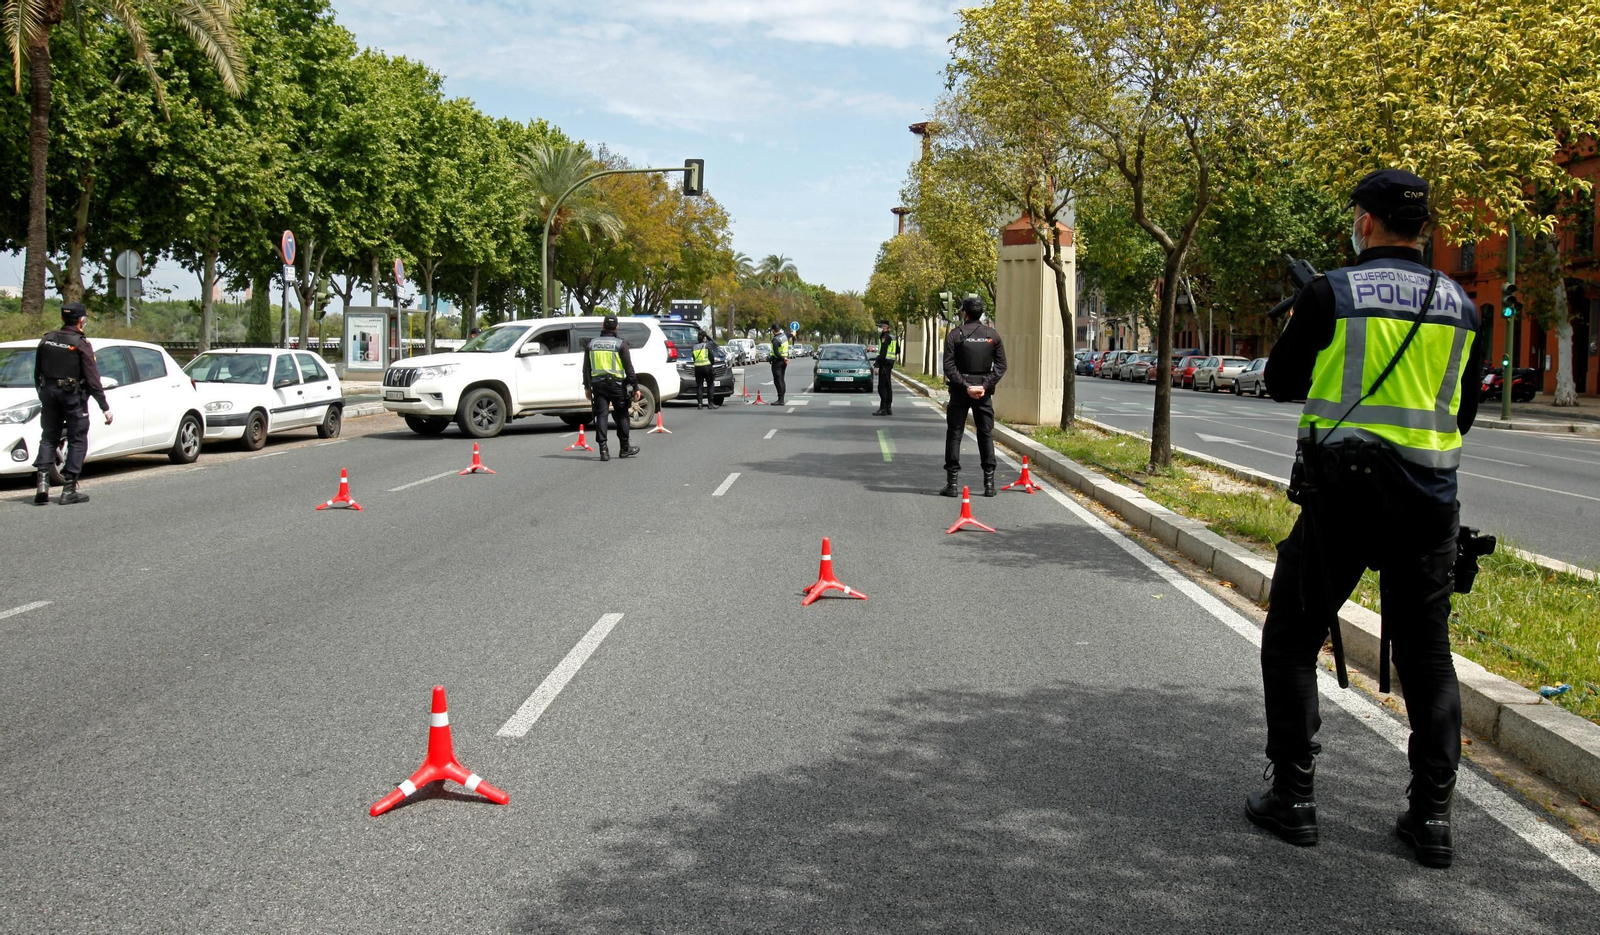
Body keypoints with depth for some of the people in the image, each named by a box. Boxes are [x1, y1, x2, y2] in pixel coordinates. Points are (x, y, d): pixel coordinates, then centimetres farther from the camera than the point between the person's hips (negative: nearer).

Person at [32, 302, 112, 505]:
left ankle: (42, 481, -3)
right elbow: (92, 379, -14)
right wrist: (105, 407, -11)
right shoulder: (81, 344, -11)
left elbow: (37, 374, 12)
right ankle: (69, 490, 1)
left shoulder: (46, 340, 6)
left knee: (48, 438, 14)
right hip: (73, 397, -5)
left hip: (49, 393, 5)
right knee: (77, 441, 3)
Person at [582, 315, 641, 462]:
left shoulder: (592, 344, 7)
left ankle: (603, 450, -6)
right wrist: (635, 387, -3)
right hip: (616, 384, -2)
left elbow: (586, 368, 11)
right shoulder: (620, 344, -4)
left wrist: (587, 387, 18)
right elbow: (629, 368, -7)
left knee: (601, 416, 1)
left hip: (598, 385, 2)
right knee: (621, 415, 10)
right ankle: (624, 448, 17)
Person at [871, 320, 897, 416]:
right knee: (887, 386, 12)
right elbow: (897, 350, 24)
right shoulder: (892, 337, 15)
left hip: (884, 363, -10)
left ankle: (883, 408, -13)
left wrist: (877, 365, -22)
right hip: (890, 363, 10)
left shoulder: (885, 337, -15)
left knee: (882, 386, -10)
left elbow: (882, 353, -22)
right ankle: (888, 408, 14)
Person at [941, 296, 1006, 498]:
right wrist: (985, 386, -7)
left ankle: (953, 482, 0)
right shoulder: (992, 335, 3)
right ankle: (989, 482, 9)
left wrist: (965, 386, -13)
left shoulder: (955, 334, -5)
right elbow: (1001, 365, -1)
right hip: (983, 391, 2)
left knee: (954, 434, 4)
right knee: (986, 434, 10)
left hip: (960, 390, -2)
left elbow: (949, 366, -12)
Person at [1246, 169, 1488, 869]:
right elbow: (1464, 411, 14)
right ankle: (1432, 817, 14)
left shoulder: (1331, 294, -7)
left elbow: (1281, 383, 4)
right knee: (1427, 653, 13)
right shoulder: (1461, 306, 6)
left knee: (1292, 641, 10)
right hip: (1429, 505, 4)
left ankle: (1293, 797, 11)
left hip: (1342, 496, -4)